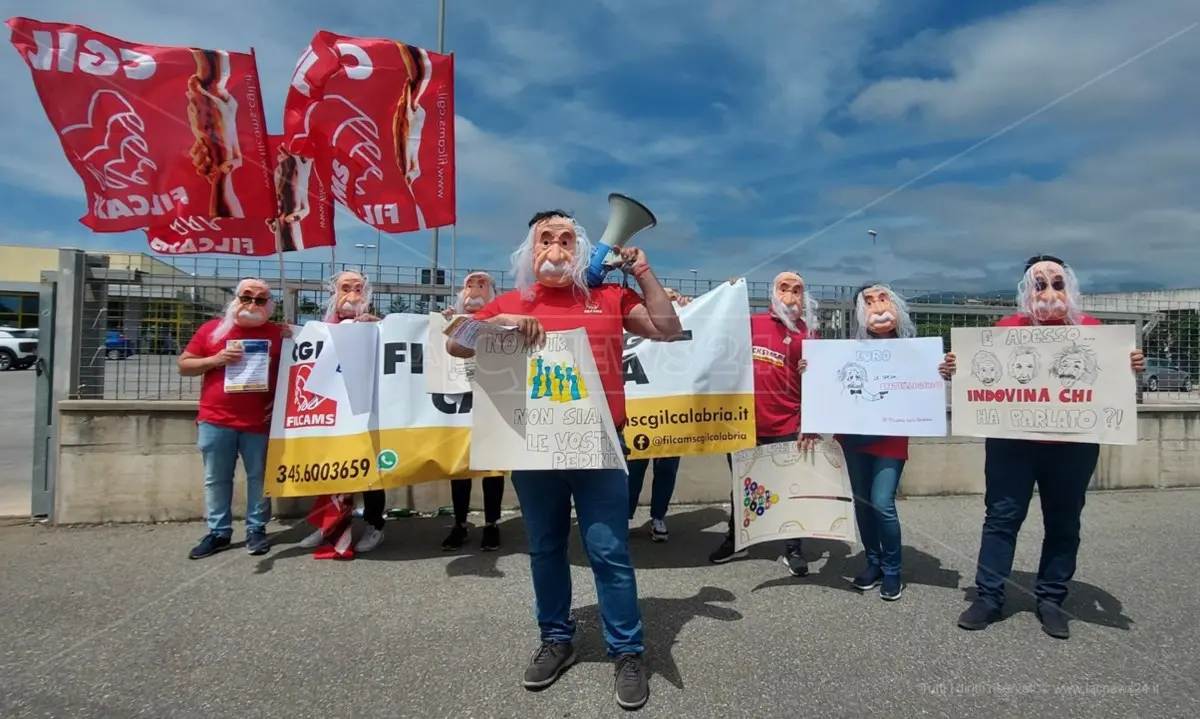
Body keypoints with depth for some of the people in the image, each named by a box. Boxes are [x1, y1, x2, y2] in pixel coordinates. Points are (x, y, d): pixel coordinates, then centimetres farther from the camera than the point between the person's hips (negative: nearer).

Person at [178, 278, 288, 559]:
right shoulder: (211, 329, 5)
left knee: (259, 478, 6)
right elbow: (184, 366, 8)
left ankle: (256, 530, 17)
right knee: (216, 479, 9)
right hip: (215, 421, 2)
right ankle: (218, 532, 21)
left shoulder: (278, 333, 2)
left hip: (260, 423, -1)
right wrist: (215, 360, -8)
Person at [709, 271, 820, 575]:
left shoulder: (807, 335, 0)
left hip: (786, 427, -2)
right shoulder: (750, 323, 4)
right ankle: (734, 541, 34)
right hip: (744, 422, 2)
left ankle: (793, 550, 25)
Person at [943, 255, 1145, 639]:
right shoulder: (1008, 327, 0)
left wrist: (1129, 367, -12)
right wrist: (956, 369, -17)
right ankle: (988, 597, 11)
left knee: (1063, 523, 11)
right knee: (1001, 517, 3)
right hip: (1012, 441, -1)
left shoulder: (1091, 329, 4)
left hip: (1072, 445, 2)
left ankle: (1051, 600, 25)